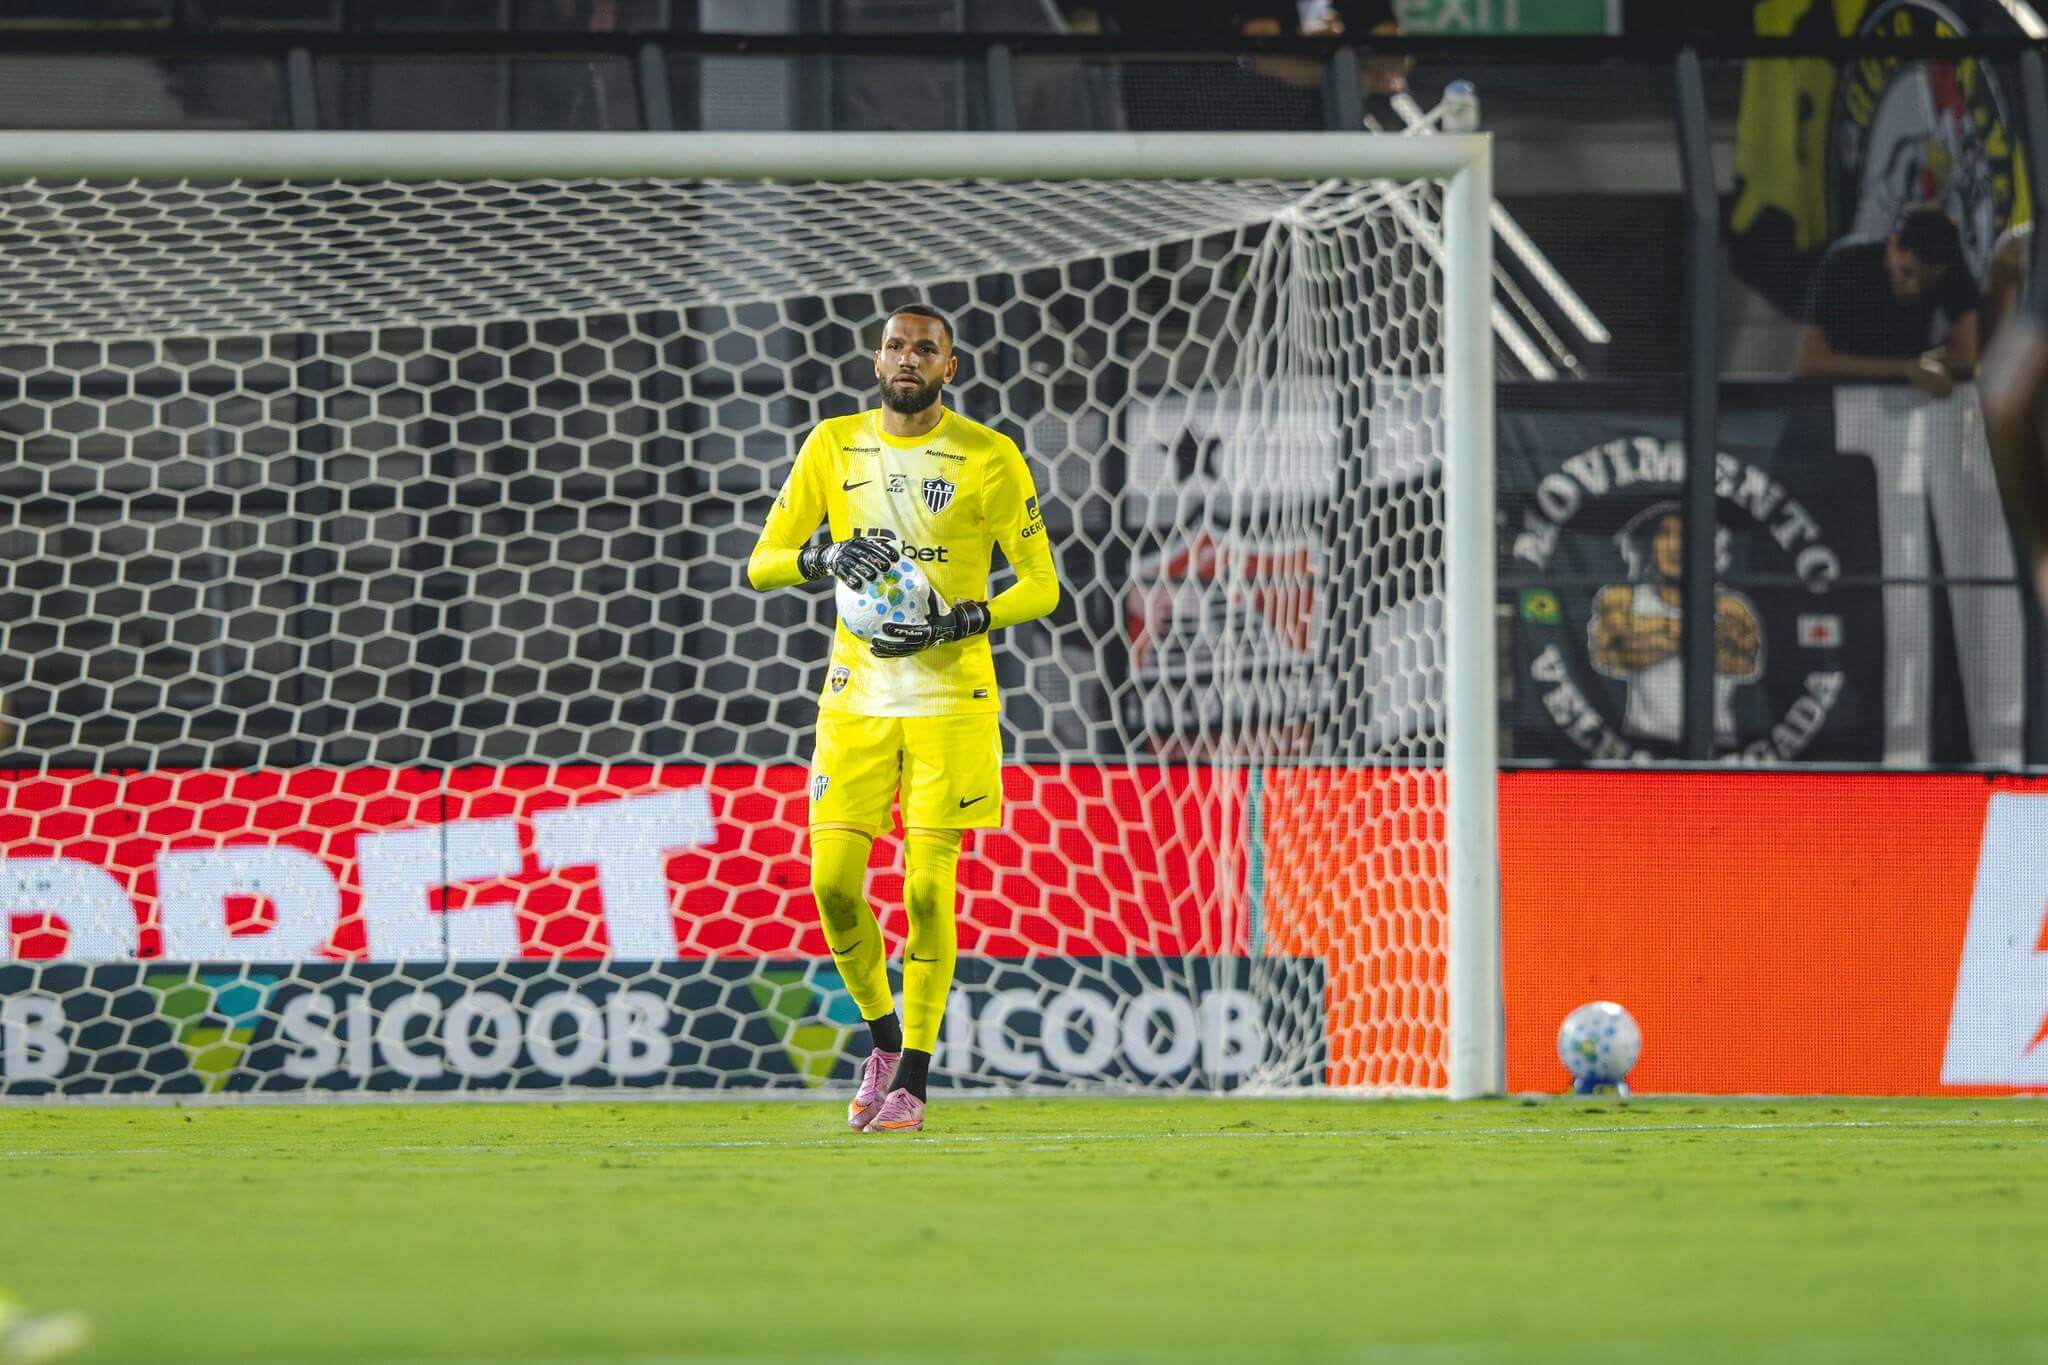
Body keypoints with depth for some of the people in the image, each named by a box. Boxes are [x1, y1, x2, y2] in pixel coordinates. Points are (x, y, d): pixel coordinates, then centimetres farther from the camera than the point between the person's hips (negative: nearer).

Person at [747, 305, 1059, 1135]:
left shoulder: (989, 459, -3)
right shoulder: (834, 446, 6)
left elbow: (1041, 586, -2)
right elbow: (763, 563, 7)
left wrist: (954, 624, -17)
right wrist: (825, 559, -14)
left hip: (950, 699, -3)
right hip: (856, 694, 3)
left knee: (927, 889, -7)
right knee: (833, 881, -5)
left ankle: (911, 1082, 1)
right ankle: (884, 1038, 18)